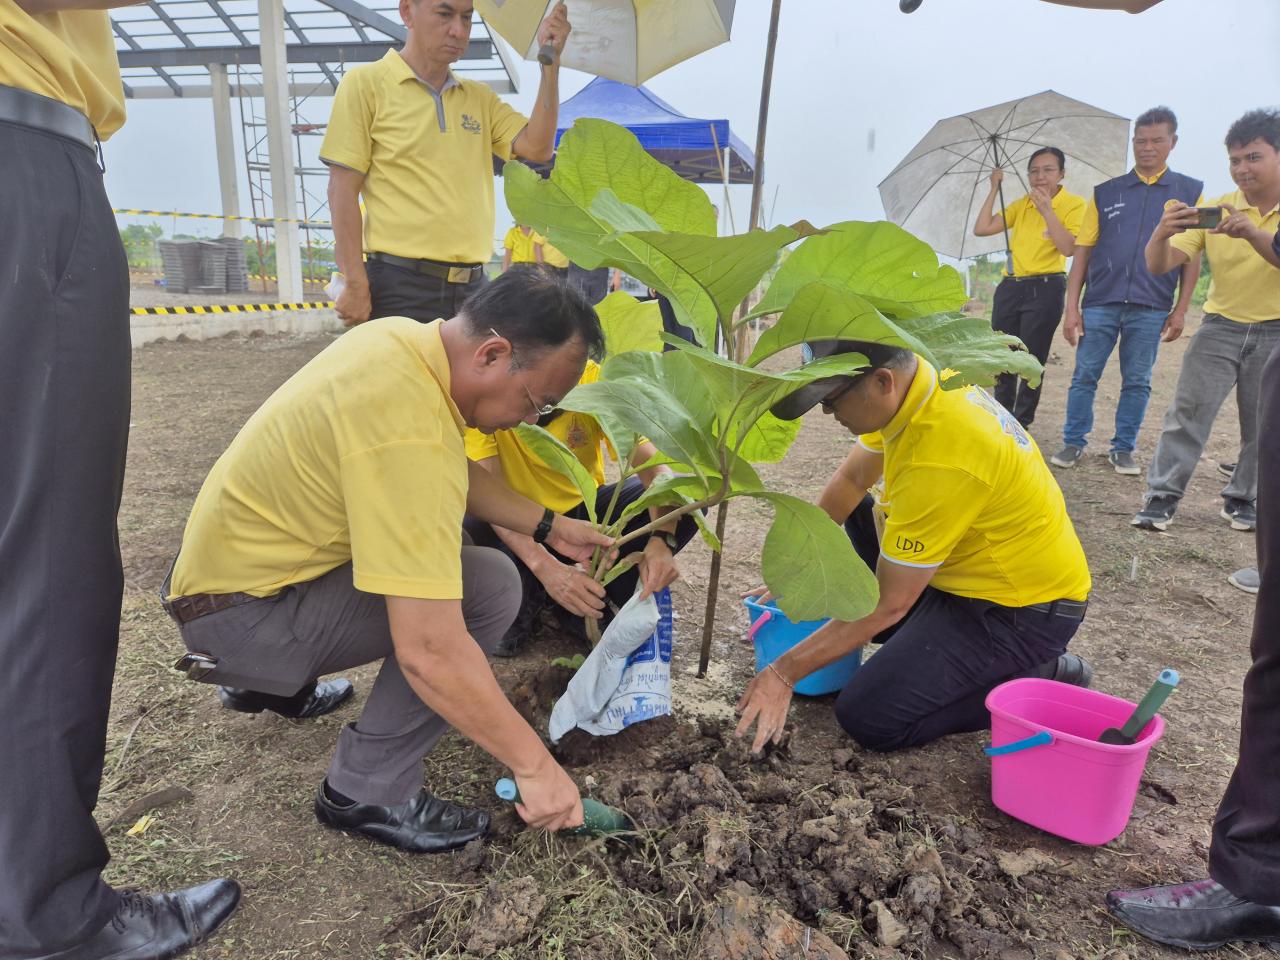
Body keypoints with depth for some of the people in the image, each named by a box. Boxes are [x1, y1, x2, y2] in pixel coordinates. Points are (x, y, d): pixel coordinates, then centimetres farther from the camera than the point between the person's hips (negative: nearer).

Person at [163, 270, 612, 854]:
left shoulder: (404, 338, -5)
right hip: (241, 620, -10)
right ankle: (367, 793, -4)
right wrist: (533, 766, -25)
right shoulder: (412, 432, -34)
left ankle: (271, 684, 30)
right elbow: (429, 653, -36)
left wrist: (548, 526, 7)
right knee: (489, 586, -21)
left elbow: (453, 474, 11)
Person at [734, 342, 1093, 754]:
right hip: (972, 571, 9)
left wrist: (784, 673, -20)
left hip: (1021, 610, -9)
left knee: (868, 719, -13)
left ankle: (1041, 681, 0)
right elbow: (851, 480, 7)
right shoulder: (907, 385, -8)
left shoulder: (941, 460, -34)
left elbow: (886, 605, -26)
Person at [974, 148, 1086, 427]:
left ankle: (1021, 424, 8)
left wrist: (1047, 211, -17)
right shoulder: (1021, 204, 12)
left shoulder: (1074, 204, -2)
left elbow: (1068, 248, -16)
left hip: (1045, 289, -5)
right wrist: (995, 190, 1)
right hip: (1010, 287, 5)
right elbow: (981, 229, 3)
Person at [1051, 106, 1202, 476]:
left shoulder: (1190, 192, 8)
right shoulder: (1105, 192, 8)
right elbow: (1082, 252, 6)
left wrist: (1181, 309, 0)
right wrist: (1072, 307, -1)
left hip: (1151, 308, 0)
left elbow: (1192, 255, 7)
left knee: (1137, 382, 6)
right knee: (1084, 376, 2)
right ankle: (1074, 443, 13)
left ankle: (1123, 449, 16)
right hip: (1100, 303, 0)